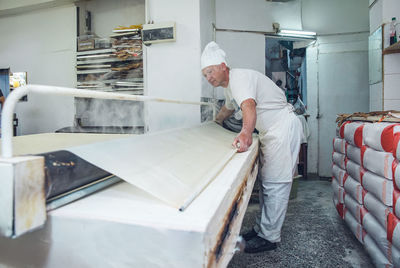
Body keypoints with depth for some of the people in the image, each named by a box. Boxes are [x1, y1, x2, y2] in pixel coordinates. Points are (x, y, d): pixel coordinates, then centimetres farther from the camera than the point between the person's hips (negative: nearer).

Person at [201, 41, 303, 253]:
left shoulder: (239, 77, -21)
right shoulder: (228, 85, 10)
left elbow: (249, 106, -41)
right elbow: (228, 106, 31)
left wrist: (245, 132, -59)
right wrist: (215, 124, 42)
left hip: (283, 126, -11)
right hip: (270, 131, 11)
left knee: (275, 183, -8)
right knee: (265, 180, 14)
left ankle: (269, 237, 2)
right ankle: (261, 228, 27)